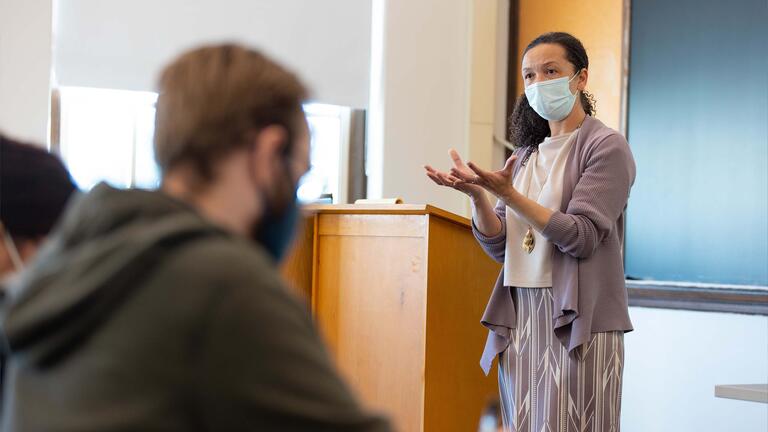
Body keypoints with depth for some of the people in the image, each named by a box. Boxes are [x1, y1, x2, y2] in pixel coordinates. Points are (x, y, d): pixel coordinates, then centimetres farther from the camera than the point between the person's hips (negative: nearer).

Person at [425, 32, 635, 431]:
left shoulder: (606, 146, -3)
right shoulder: (526, 154, 15)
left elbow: (581, 238, -15)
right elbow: (499, 246, 9)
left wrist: (506, 193, -22)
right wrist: (476, 195, -9)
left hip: (577, 322, -6)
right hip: (519, 320, 6)